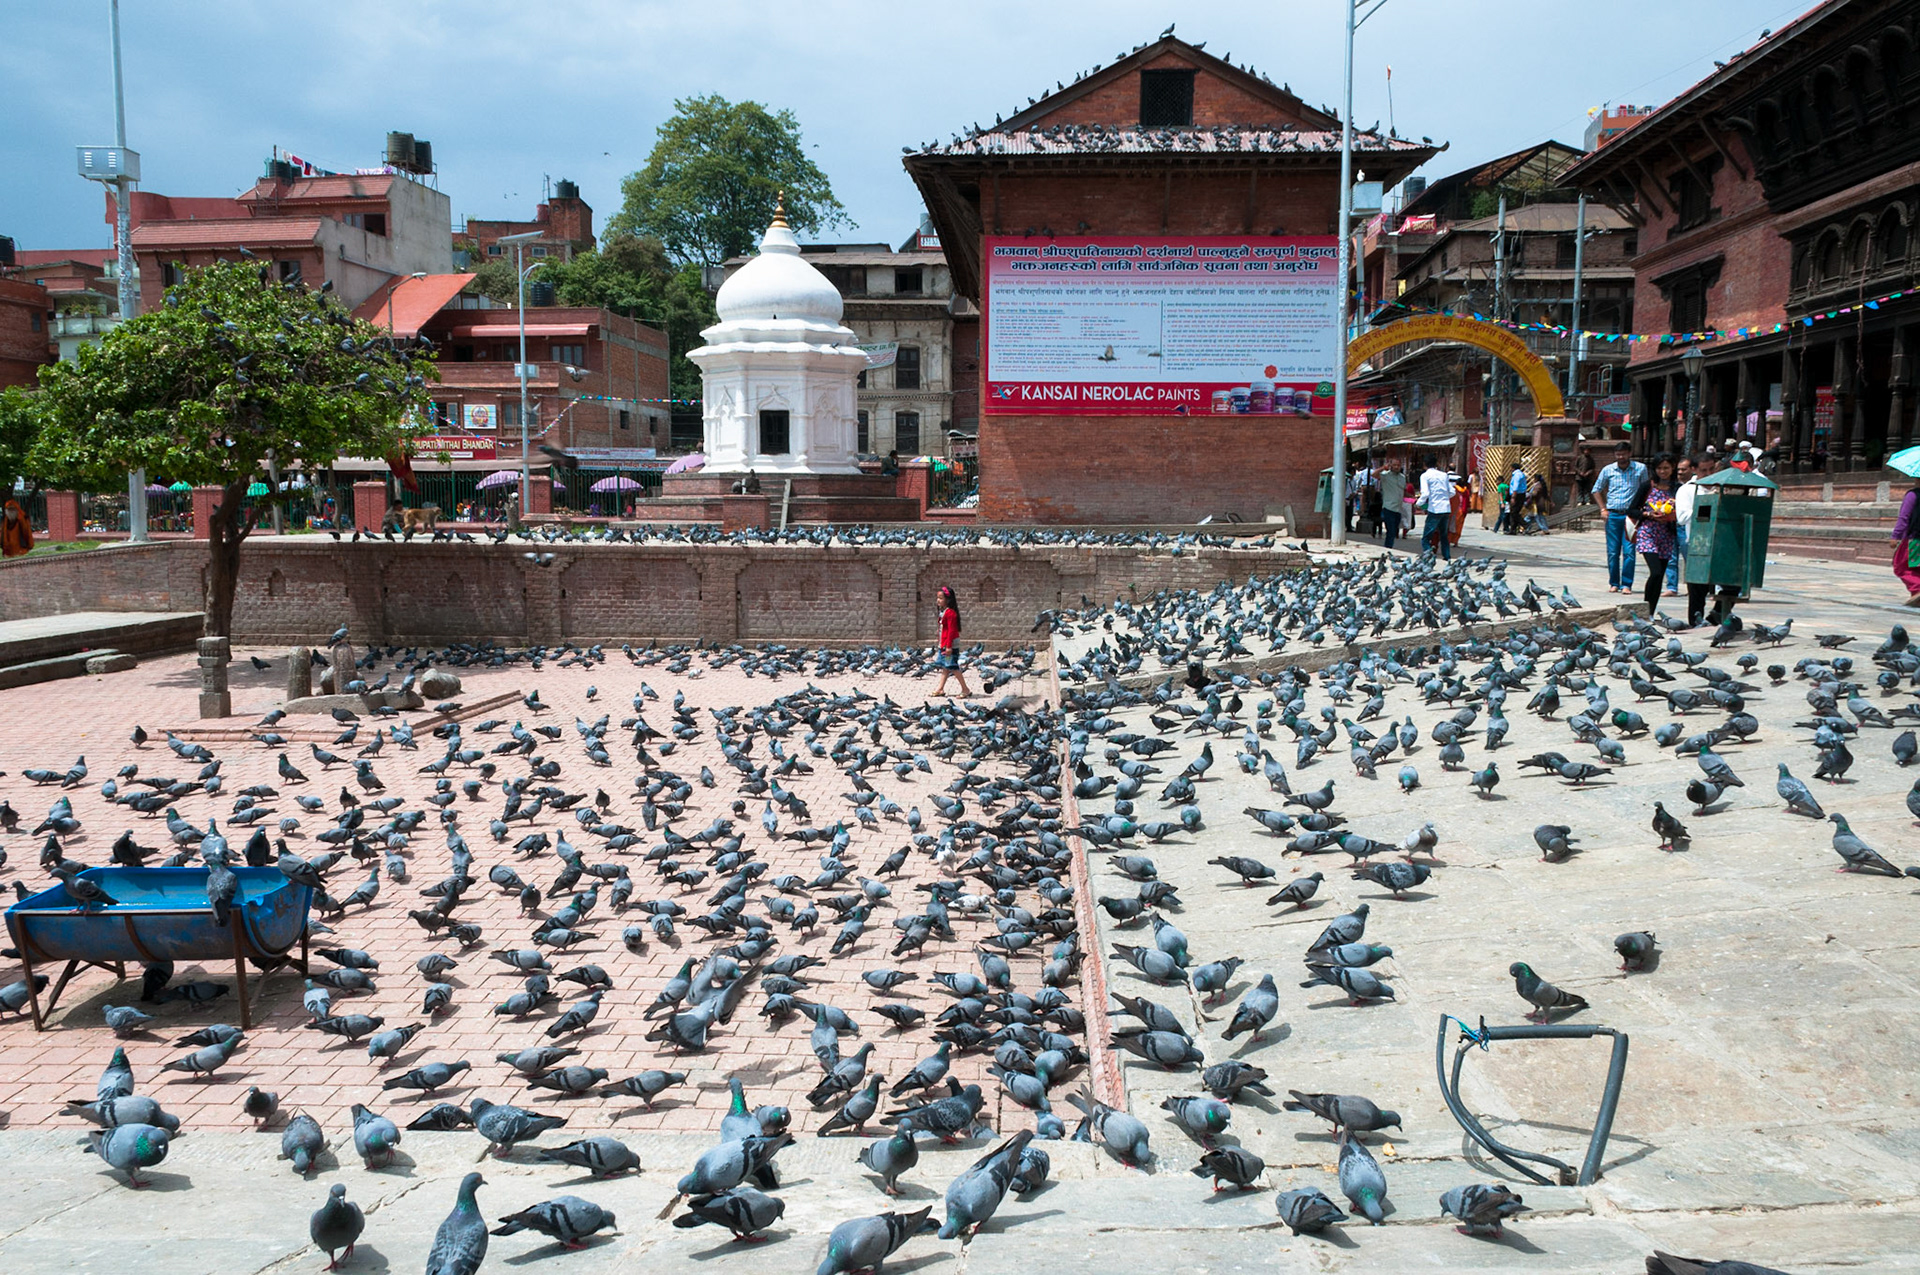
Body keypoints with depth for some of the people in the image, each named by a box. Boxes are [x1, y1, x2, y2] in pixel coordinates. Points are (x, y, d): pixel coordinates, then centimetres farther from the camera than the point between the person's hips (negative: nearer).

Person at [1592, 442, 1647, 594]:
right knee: (1612, 551, 3)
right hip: (1613, 515, 2)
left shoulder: (1640, 469, 2)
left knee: (1629, 551, -7)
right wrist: (1603, 509, 6)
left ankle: (1626, 584, -1)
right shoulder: (1608, 470, 5)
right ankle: (1614, 583, 13)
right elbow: (1596, 490, 16)